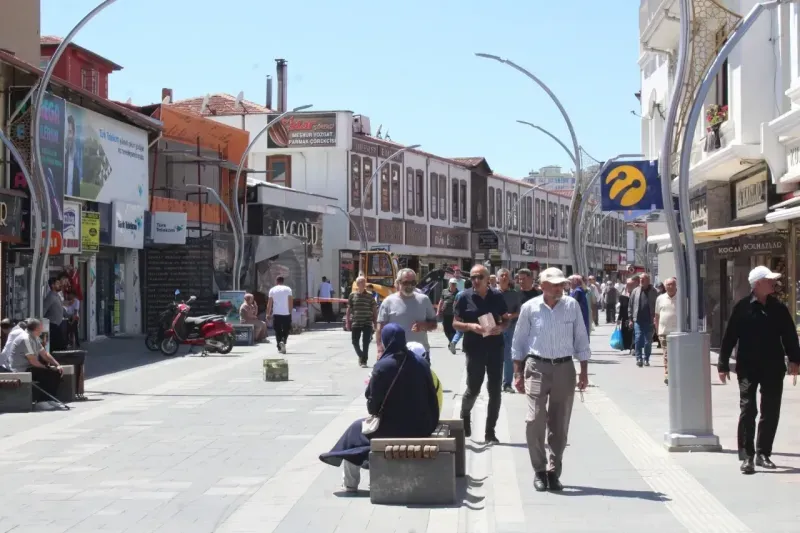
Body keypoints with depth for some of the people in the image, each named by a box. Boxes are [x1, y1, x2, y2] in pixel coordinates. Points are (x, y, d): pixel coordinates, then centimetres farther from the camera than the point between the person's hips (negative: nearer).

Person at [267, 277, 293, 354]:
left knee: (277, 331, 8)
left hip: (276, 313, 0)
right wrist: (290, 311, 5)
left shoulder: (272, 290, 3)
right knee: (286, 330, 13)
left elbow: (269, 303, -1)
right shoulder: (288, 289, 2)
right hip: (286, 313, 0)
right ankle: (283, 341, -10)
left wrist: (268, 314, 2)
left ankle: (279, 347, 0)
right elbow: (291, 301, -3)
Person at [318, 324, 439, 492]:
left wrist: (374, 411, 12)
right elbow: (431, 398, 4)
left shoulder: (382, 366, -15)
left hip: (392, 428, -5)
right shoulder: (421, 363, 0)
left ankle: (350, 485, 28)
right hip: (421, 428, 5)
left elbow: (373, 404, -10)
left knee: (356, 429, 22)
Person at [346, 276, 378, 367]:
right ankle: (361, 356, 30)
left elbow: (374, 310, 4)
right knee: (355, 342, 4)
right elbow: (349, 309, 8)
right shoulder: (352, 295, 3)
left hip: (367, 323, -1)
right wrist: (347, 321, 4)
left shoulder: (370, 296, 0)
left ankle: (364, 361, 3)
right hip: (355, 323, 2)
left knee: (366, 343, -4)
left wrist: (375, 323, 1)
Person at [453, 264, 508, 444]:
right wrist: (470, 326, -18)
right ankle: (465, 416, 34)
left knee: (495, 390, 2)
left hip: (495, 348, 2)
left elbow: (506, 321, 12)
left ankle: (490, 431, 11)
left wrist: (500, 328, -10)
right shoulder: (464, 297, -2)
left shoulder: (497, 296, 4)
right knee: (473, 389, 3)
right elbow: (455, 323, 1)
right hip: (474, 349, -2)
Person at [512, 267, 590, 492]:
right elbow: (519, 341, 6)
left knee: (560, 423, 4)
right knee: (535, 419, -12)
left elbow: (581, 339, 8)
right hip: (537, 367, -2)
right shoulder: (530, 308, -1)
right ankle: (539, 470, 2)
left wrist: (584, 371, 4)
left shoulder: (572, 306, 2)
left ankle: (553, 471, 15)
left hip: (564, 368, 2)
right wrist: (518, 373, 3)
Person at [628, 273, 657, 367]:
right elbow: (630, 305, 7)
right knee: (638, 339, -6)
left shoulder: (653, 292, 2)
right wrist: (631, 318, 3)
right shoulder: (635, 291, 5)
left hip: (649, 321, 0)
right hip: (638, 320, 0)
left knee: (648, 341, 5)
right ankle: (639, 358, -1)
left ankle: (646, 359, 15)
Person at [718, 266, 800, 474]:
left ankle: (763, 453, 19)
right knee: (748, 411, -4)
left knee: (771, 412, 7)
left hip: (773, 367, 4)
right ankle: (746, 457, -1)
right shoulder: (742, 307, -6)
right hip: (748, 367, -4)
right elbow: (729, 337, -5)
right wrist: (723, 365, -6)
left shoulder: (778, 308, 4)